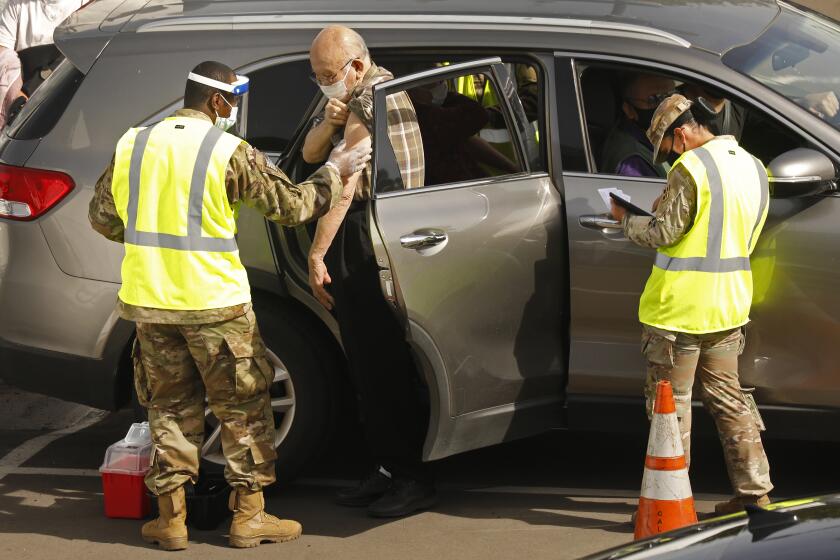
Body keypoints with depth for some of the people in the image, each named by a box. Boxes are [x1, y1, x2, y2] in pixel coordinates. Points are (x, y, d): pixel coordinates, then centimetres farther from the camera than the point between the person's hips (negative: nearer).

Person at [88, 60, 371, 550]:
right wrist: (336, 172, 11)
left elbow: (103, 218, 13)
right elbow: (292, 205, -5)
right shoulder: (230, 152, -10)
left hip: (150, 301, 4)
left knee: (171, 407, 15)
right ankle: (249, 516, 14)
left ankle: (171, 518, 15)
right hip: (214, 302, -4)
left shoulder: (133, 145, 3)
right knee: (243, 409, 10)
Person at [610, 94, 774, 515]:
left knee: (670, 402, 2)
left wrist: (626, 219, 2)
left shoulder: (691, 168, -17)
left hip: (681, 306, -8)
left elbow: (662, 233, -17)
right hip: (729, 304, 8)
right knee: (727, 397, 17)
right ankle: (754, 490, 17)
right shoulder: (752, 167, 10)